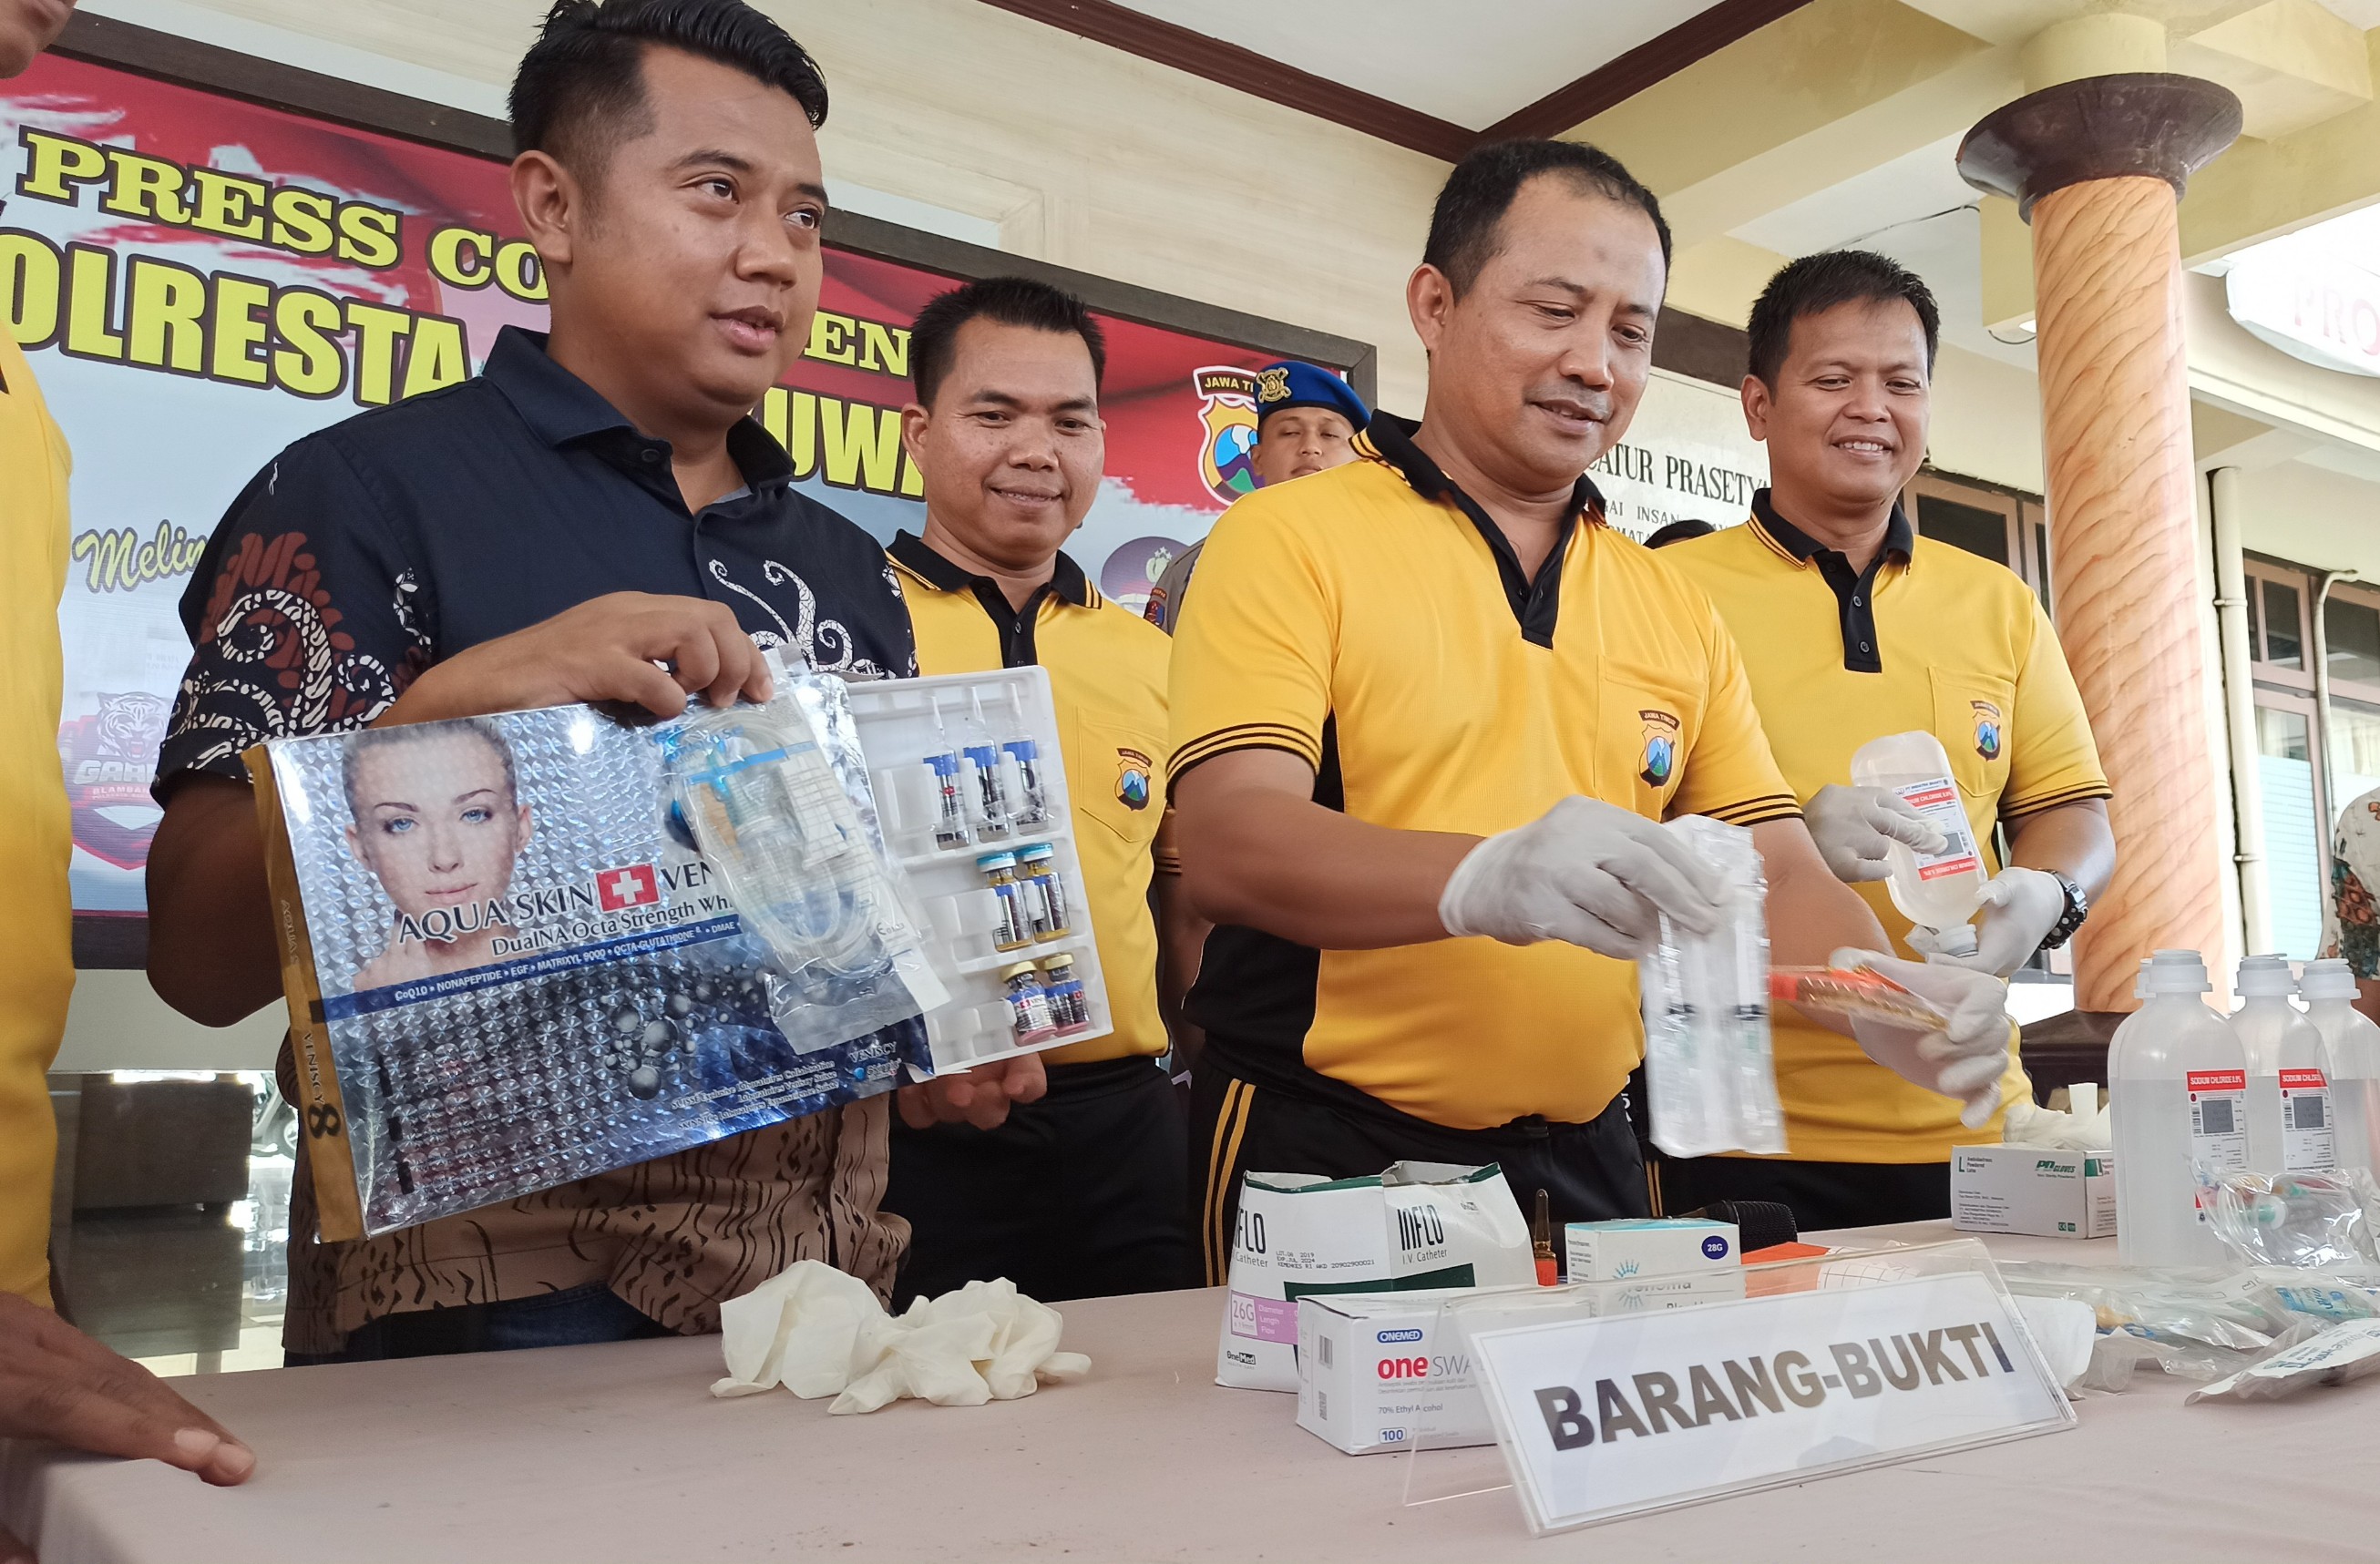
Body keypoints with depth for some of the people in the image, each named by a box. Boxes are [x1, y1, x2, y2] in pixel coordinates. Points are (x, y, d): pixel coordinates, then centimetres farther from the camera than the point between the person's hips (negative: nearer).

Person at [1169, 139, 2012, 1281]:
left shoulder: (1673, 611, 13)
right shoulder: (1290, 539, -6)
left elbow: (1777, 867, 8)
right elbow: (1230, 843, -20)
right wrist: (1484, 879, -38)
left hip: (1583, 1165, 5)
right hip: (1325, 1154, -5)